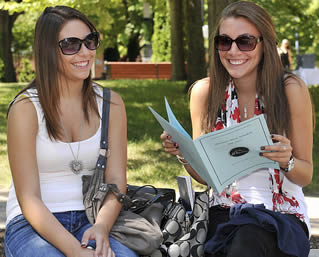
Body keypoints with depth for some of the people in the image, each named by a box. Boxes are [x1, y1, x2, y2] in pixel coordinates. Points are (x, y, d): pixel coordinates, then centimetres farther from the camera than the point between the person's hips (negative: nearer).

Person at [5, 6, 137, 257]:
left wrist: (101, 227, -20)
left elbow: (116, 180, 1)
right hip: (31, 224, -3)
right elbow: (28, 198, -12)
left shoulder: (110, 103, 6)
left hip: (89, 221, 3)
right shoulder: (26, 108, -8)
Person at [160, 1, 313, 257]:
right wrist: (184, 155, -11)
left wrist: (287, 161, -21)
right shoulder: (204, 91, 2)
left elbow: (306, 175, 0)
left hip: (281, 214, -2)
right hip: (224, 212, 2)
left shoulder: (291, 89, -6)